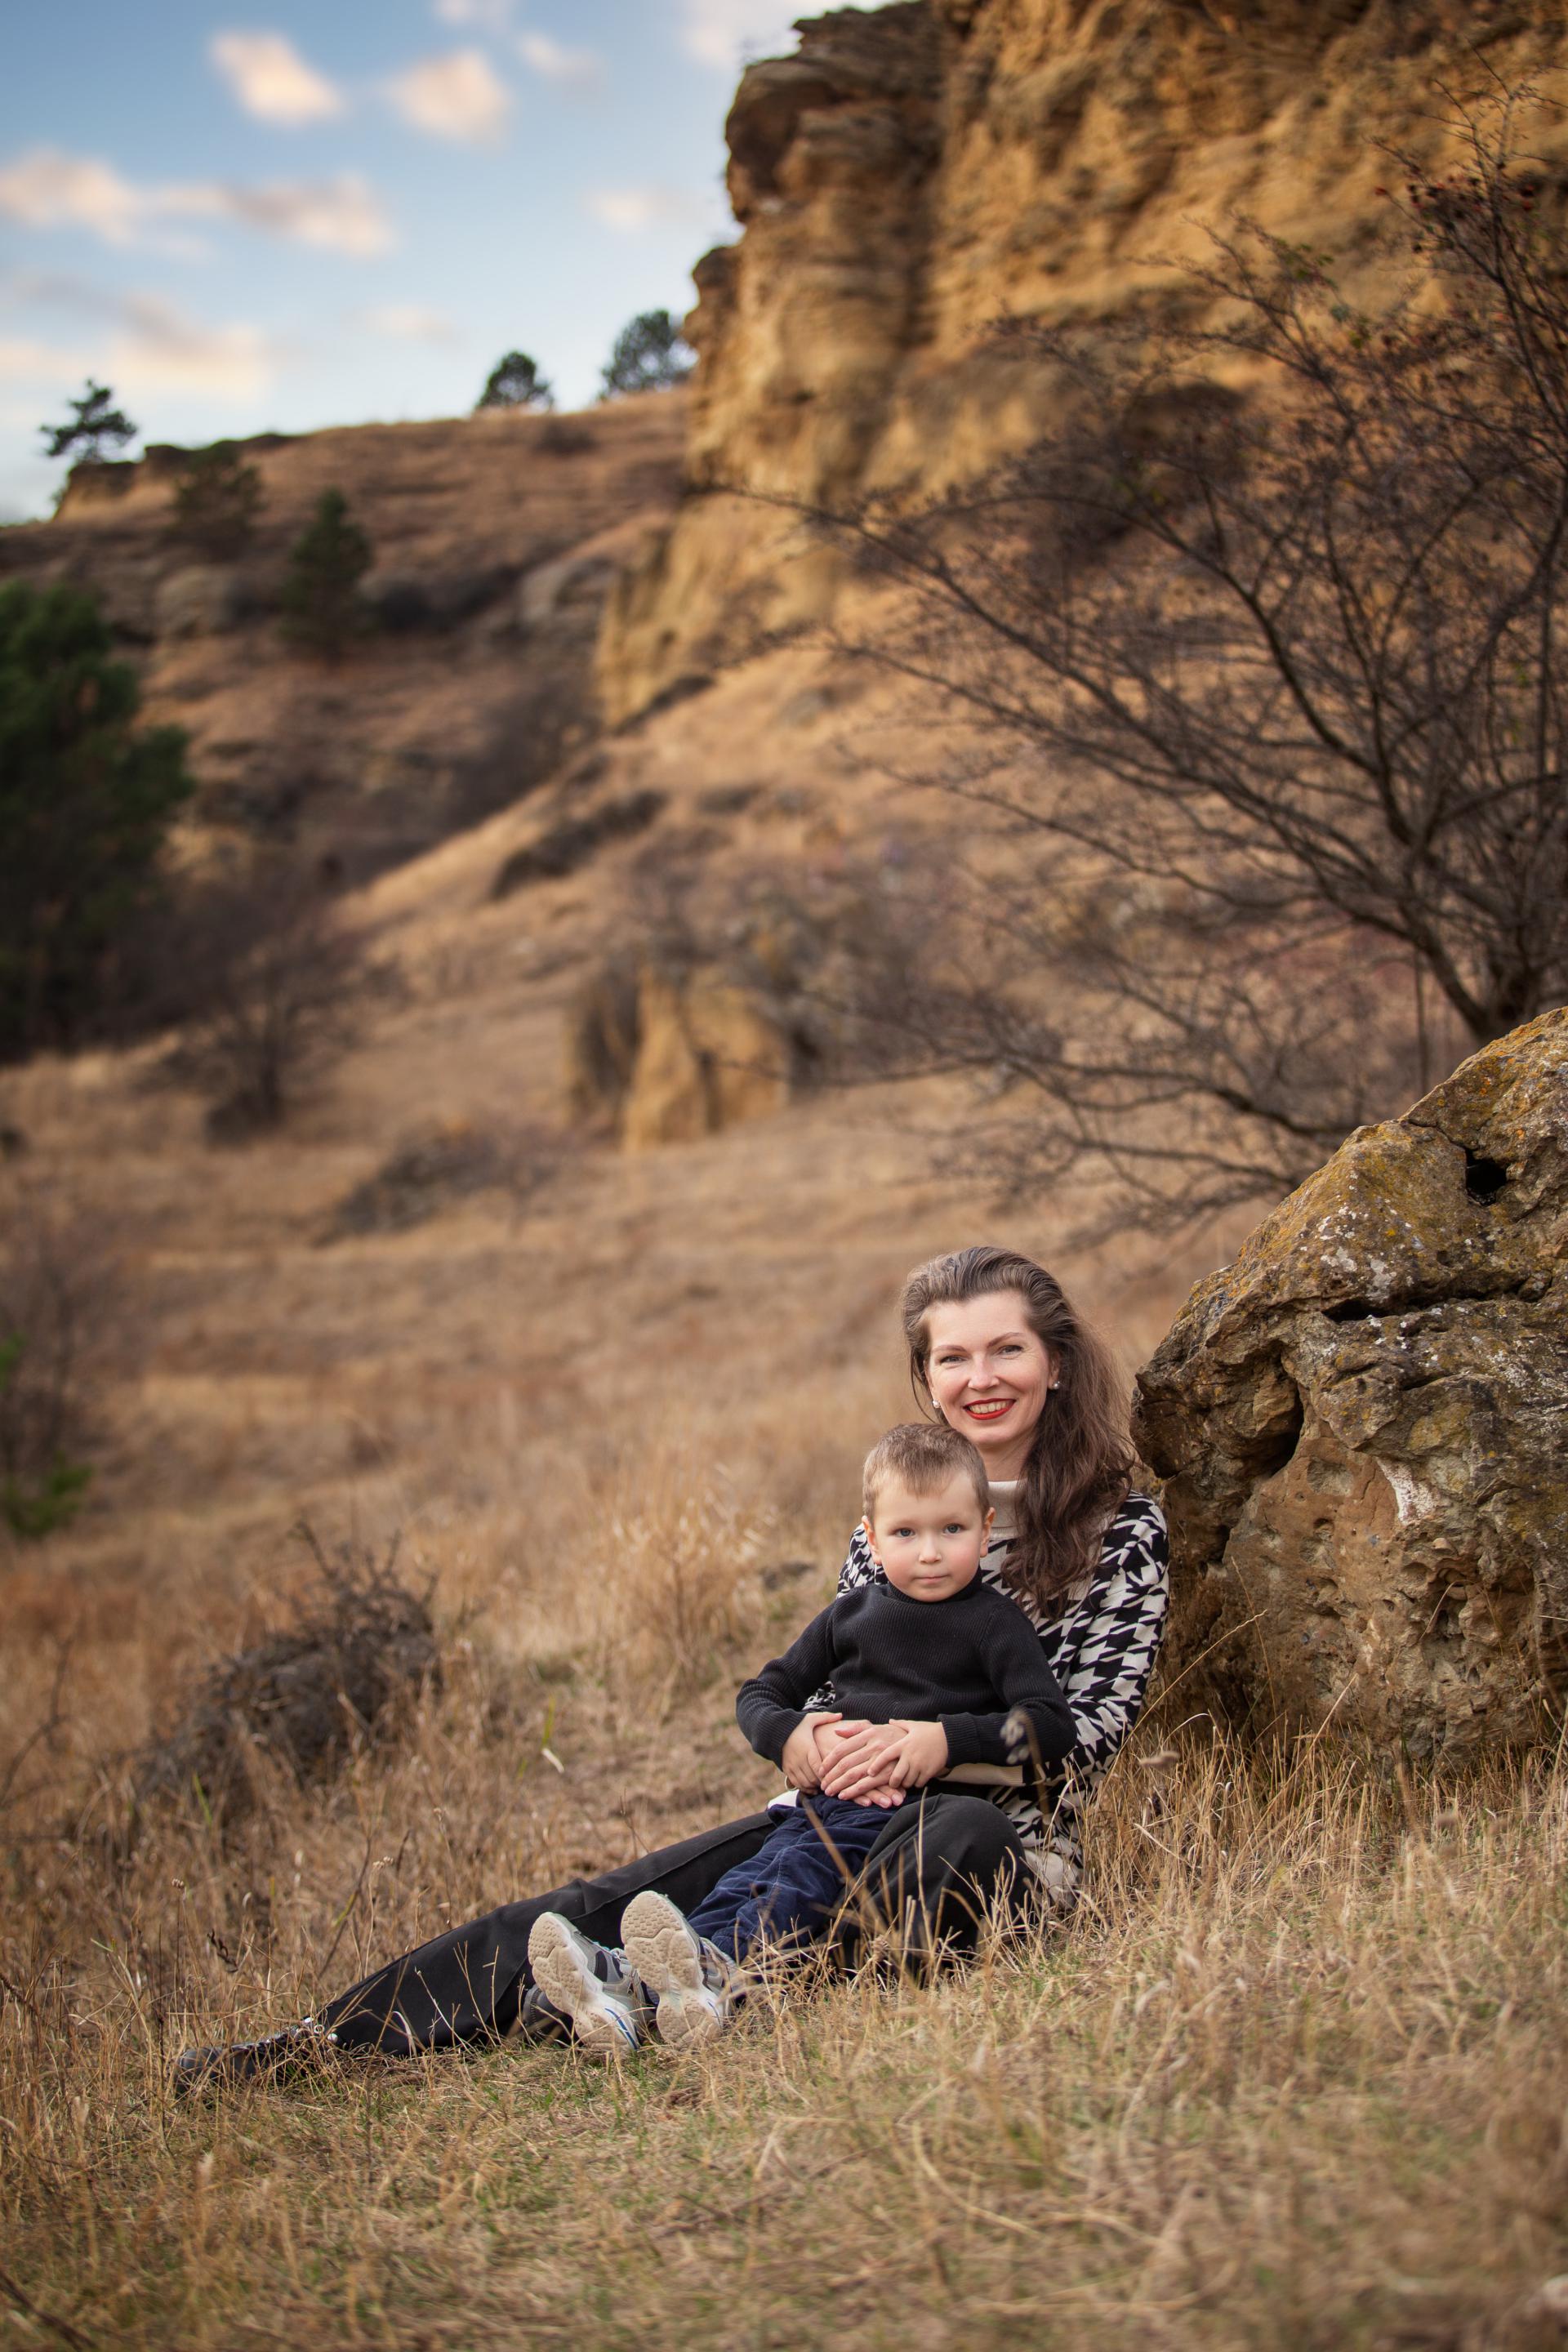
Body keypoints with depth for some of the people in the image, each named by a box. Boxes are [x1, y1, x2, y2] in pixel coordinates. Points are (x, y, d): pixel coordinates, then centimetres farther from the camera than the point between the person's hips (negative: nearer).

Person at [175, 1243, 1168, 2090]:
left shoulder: (1122, 1527, 4)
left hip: (1000, 1834, -4)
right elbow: (813, 1678, 15)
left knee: (961, 1832, -42)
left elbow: (1089, 1730, -6)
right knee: (606, 1903, -19)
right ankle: (332, 2038, -29)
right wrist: (808, 1740, -12)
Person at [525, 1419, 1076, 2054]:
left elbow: (1053, 1726, -5)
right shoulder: (853, 1613, 19)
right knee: (760, 1870, -23)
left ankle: (723, 1969, -58)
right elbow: (759, 1696, 23)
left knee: (815, 1864, -32)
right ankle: (631, 1985, -47)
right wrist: (796, 1739, -1)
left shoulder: (993, 1622, 5)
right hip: (837, 1798, 4)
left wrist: (951, 1739, -18)